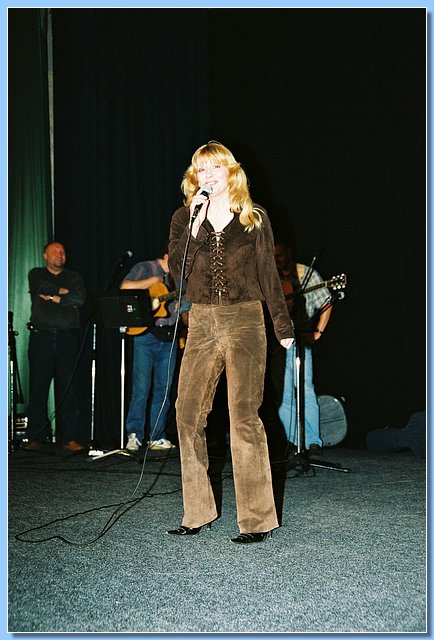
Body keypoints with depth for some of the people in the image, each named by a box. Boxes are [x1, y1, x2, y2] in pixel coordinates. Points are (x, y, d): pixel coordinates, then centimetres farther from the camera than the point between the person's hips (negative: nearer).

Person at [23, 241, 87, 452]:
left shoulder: (74, 277, 17)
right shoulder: (36, 274, 15)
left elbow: (80, 298, -3)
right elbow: (42, 287, -9)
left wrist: (54, 298, -6)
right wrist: (64, 291, 0)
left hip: (67, 338, 1)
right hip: (41, 337, 0)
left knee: (68, 388, -4)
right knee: (38, 388, -3)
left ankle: (70, 438, -3)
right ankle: (35, 438, 3)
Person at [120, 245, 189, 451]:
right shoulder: (145, 268, 3)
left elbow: (184, 307, 20)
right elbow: (125, 287, -11)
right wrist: (154, 281, -11)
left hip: (169, 337, 6)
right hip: (146, 334, -5)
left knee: (163, 389, 5)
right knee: (141, 388, -7)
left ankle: (157, 437, 11)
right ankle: (134, 435, 0)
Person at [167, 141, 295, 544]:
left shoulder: (254, 218, 8)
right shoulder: (184, 219, 11)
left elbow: (268, 274, 8)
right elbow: (176, 271, -2)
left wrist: (284, 326, 5)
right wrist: (196, 224, -10)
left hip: (245, 321, -3)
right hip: (201, 324, 3)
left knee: (244, 417, -9)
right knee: (188, 414, -3)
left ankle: (258, 519, -4)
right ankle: (198, 512, 9)